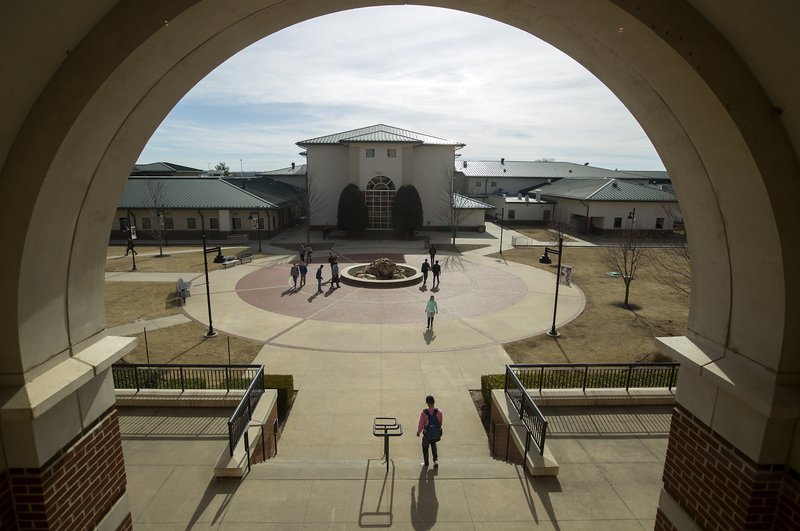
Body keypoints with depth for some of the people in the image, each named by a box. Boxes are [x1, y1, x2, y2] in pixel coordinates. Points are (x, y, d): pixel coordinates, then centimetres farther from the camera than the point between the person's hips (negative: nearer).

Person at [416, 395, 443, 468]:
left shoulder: (424, 413, -22)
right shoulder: (439, 412, -14)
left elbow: (421, 424, -12)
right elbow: (440, 423, 1)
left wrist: (418, 432, 6)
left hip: (427, 435, -3)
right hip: (436, 434, 3)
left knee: (425, 447, 22)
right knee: (433, 445, 30)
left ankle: (426, 463, 35)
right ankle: (436, 460, 20)